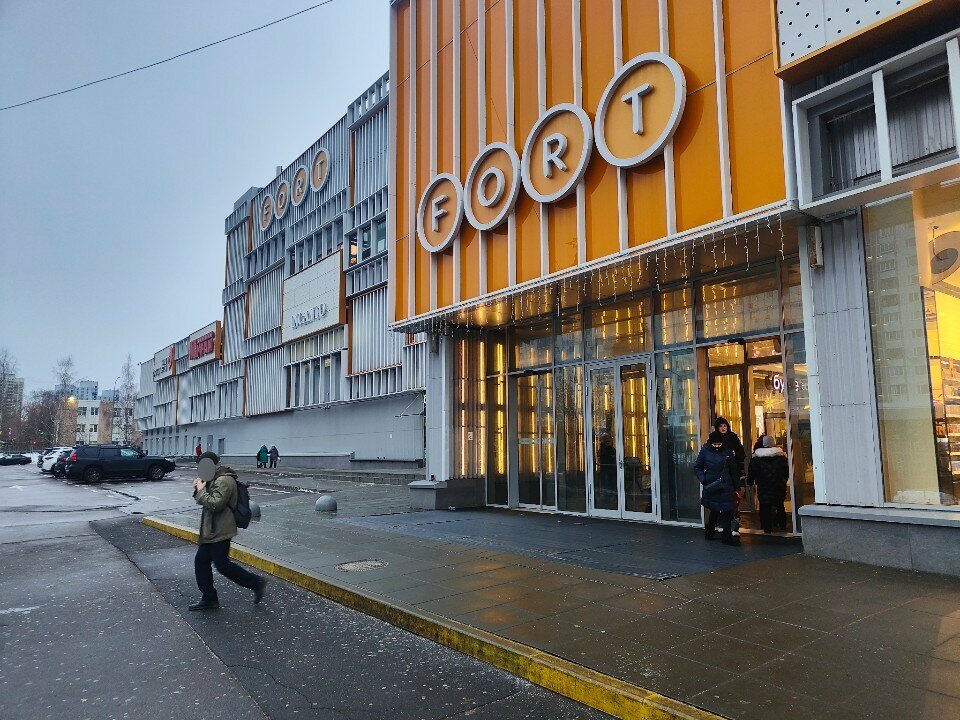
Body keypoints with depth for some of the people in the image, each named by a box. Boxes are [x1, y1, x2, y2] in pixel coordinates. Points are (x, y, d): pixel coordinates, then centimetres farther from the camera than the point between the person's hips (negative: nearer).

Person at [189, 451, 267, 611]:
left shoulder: (224, 481, -19)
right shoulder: (215, 479, 15)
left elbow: (215, 504, -26)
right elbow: (203, 501, 20)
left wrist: (201, 490, -16)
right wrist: (198, 489, 2)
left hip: (221, 532, -11)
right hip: (211, 531, 11)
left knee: (222, 564, -7)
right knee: (201, 561, 10)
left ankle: (256, 582, 4)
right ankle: (209, 598, 19)